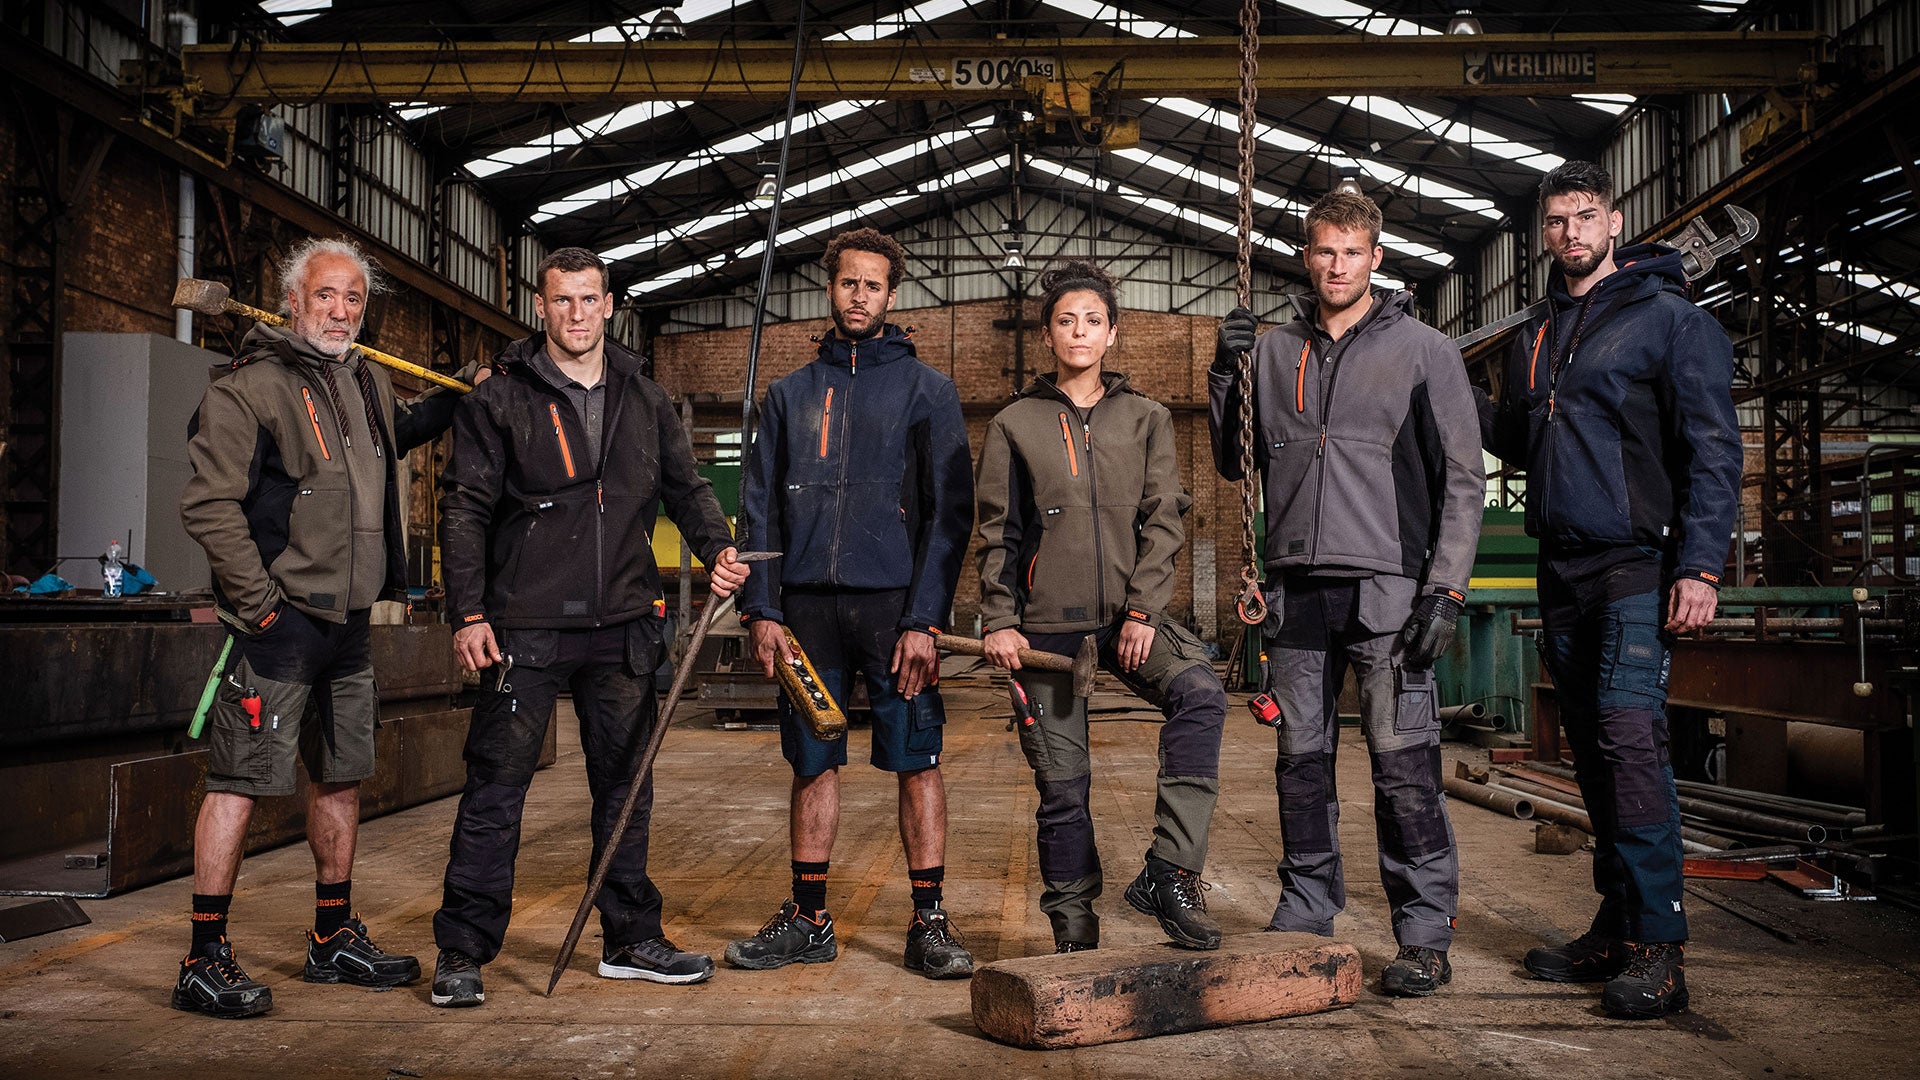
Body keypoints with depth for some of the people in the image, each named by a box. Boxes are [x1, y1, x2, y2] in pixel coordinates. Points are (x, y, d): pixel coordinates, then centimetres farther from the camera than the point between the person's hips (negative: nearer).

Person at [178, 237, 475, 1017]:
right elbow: (208, 504, -16)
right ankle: (205, 961, 4)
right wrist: (257, 602, -17)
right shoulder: (249, 387, -11)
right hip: (279, 626, -8)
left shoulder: (369, 383, 13)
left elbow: (401, 433, 37)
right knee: (241, 781, -5)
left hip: (349, 621, 8)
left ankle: (334, 939, 28)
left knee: (341, 778, 15)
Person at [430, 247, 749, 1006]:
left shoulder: (645, 401, 12)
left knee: (626, 786, 12)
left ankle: (631, 940, 24)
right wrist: (468, 613, -9)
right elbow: (465, 510, -1)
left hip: (622, 628, 4)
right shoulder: (500, 400, 0)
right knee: (496, 787, -1)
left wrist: (716, 548, -3)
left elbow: (686, 486, 17)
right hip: (525, 628, -4)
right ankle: (462, 951, 11)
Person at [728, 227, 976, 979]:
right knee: (812, 764, 9)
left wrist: (924, 618, -12)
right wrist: (763, 608, 0)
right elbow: (759, 507, 12)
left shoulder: (925, 389, 4)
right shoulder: (791, 394, 14)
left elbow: (950, 510, -3)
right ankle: (808, 920, 21)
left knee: (917, 764, 0)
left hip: (895, 603, -3)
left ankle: (929, 921, 10)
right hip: (807, 606, 3)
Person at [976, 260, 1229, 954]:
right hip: (1047, 623, 0)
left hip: (1130, 613, 1)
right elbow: (997, 532, 7)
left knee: (1200, 694, -27)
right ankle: (1073, 923, 16)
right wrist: (1000, 621, -3)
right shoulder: (1015, 425, 9)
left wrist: (1143, 612, -8)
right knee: (1062, 780, 1)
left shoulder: (1146, 419, 11)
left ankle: (1168, 872, -23)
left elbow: (1163, 520, 3)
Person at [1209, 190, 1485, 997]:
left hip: (1387, 586, -4)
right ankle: (1305, 916, 21)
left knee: (1402, 761, -5)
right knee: (1301, 757, 9)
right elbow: (1235, 464, 17)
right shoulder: (1274, 352, 14)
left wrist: (1446, 588, -9)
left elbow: (1463, 478, 1)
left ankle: (1424, 935, 5)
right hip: (1296, 586, 4)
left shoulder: (1423, 350, 4)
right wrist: (1226, 376, 3)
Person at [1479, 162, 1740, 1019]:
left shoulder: (1668, 319, -1)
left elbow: (1712, 450, -7)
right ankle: (1616, 929, 16)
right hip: (1563, 571, 7)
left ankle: (1659, 947, -13)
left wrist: (1701, 564, -17)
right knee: (1591, 749, 8)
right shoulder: (1535, 337, 18)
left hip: (1636, 564, -6)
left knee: (1630, 733, -17)